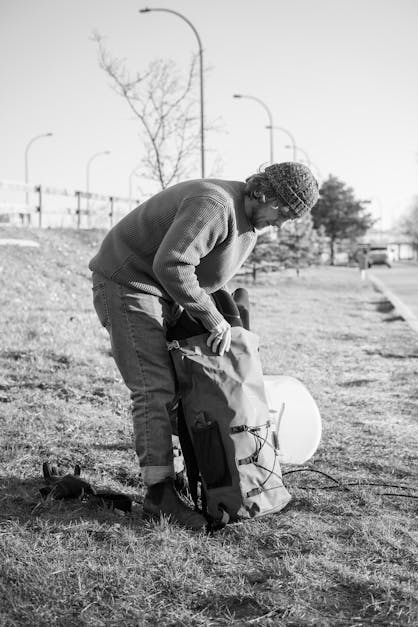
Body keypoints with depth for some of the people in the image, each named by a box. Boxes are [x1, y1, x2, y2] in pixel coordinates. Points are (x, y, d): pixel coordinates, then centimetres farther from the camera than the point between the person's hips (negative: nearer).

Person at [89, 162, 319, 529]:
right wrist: (213, 319, -31)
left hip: (163, 292, 10)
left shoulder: (250, 221, 5)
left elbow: (211, 275, 18)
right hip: (127, 282, -10)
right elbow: (171, 265, -38)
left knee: (182, 383, 8)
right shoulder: (213, 206, -28)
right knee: (155, 389, -15)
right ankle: (159, 493, -14)